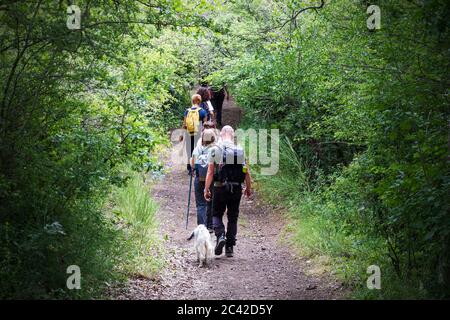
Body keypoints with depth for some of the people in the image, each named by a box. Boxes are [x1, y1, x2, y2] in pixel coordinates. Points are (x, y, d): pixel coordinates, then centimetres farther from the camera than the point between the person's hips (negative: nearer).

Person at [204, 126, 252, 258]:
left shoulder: (215, 150, -4)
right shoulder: (240, 150, 1)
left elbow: (210, 172, -6)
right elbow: (246, 172, 1)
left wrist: (206, 189, 0)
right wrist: (248, 188, 14)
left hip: (220, 188, -1)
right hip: (236, 189, 2)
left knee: (217, 214, 13)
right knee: (233, 217, 10)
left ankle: (220, 236, -13)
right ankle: (229, 247, 9)